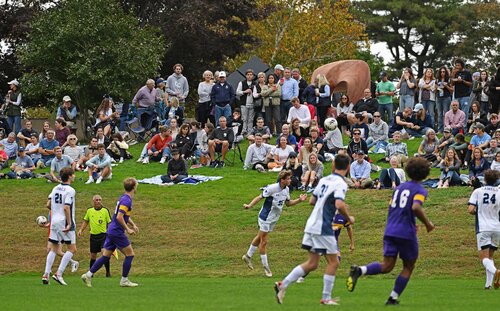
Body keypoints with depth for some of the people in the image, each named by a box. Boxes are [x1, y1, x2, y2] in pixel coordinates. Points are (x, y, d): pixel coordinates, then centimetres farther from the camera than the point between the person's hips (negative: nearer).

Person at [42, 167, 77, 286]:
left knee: (53, 249, 12)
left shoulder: (55, 188, 10)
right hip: (64, 222, -7)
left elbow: (48, 205, 11)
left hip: (54, 221, 7)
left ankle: (46, 274, 2)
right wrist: (69, 223, -17)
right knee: (72, 249, 1)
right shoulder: (70, 190, -12)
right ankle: (58, 274, -8)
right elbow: (66, 208, -21)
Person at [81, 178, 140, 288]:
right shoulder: (126, 200, -16)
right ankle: (124, 280, 4)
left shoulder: (124, 198, 15)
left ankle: (88, 275, 3)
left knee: (106, 256, 8)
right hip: (117, 232, -9)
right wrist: (127, 229, -16)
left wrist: (133, 225, 24)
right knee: (130, 254, 0)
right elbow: (119, 217, -24)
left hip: (111, 231, 9)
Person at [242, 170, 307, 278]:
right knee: (263, 242, -2)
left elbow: (288, 203, 13)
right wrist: (249, 205, -29)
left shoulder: (286, 190, 0)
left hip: (274, 219, 8)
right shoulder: (272, 188, -22)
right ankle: (265, 267, 6)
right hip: (265, 217, -8)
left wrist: (299, 200, -1)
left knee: (259, 237, 21)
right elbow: (260, 197, -17)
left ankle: (248, 256, 36)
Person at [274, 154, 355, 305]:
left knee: (312, 263, 12)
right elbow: (339, 205, -25)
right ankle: (326, 298, 5)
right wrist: (349, 218, -9)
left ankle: (283, 285, 4)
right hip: (323, 228, -8)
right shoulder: (340, 184, -11)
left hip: (312, 225, 8)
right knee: (333, 262, 4)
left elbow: (312, 200, 20)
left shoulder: (324, 180, 13)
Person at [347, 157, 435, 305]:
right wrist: (427, 223, -10)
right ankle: (393, 298, 9)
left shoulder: (399, 187, 17)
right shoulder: (420, 190, -5)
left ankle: (359, 271, -25)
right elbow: (416, 207, -24)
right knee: (408, 267, 13)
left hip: (390, 231, 6)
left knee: (387, 266, 0)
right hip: (407, 233, -5)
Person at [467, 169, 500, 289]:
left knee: (484, 258, -5)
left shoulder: (478, 191, -3)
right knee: (490, 256, 17)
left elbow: (470, 210, -9)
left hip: (483, 228, -3)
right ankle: (489, 283, 5)